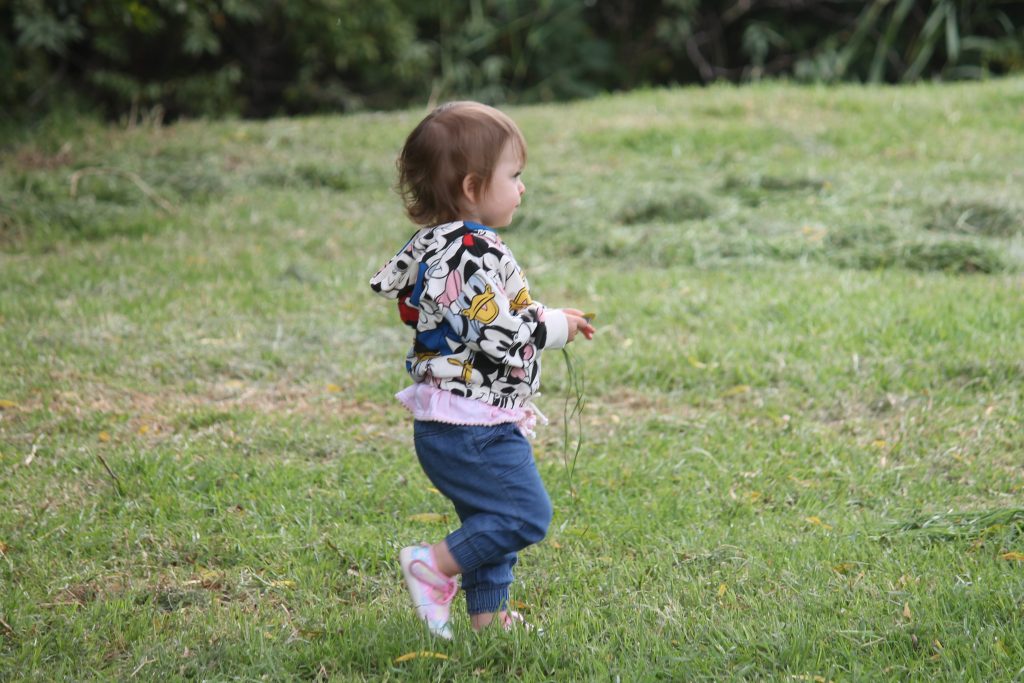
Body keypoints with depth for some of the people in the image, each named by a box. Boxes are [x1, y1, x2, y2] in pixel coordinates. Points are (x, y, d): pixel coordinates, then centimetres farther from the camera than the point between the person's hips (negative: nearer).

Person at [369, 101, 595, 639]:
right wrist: (555, 326, -7)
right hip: (475, 427, -11)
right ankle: (434, 565, -4)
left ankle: (487, 613, 23)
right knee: (526, 514, -8)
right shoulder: (475, 255, -22)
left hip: (446, 425, 11)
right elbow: (503, 340, -27)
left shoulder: (430, 246, 9)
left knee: (490, 520, 18)